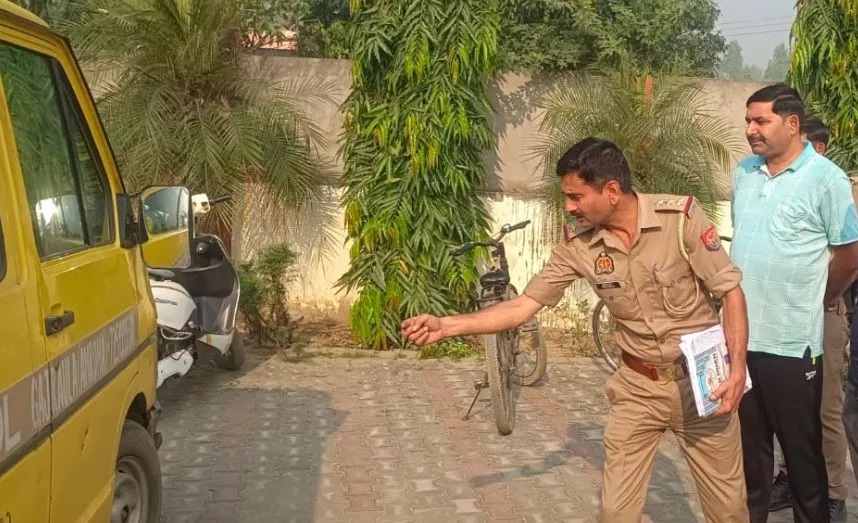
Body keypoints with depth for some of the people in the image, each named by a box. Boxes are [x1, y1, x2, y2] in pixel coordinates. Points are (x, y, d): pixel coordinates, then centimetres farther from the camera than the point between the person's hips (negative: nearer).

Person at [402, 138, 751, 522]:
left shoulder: (681, 216, -18)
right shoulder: (577, 244, -9)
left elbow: (731, 291, -11)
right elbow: (524, 306, -6)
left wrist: (738, 370, -19)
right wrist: (446, 326, -15)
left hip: (700, 380, -2)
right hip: (637, 387, 2)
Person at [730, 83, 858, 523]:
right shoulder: (743, 172, 6)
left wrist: (820, 300, 9)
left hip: (791, 341, -5)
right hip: (739, 334, 5)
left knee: (801, 450, 9)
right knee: (747, 444, 17)